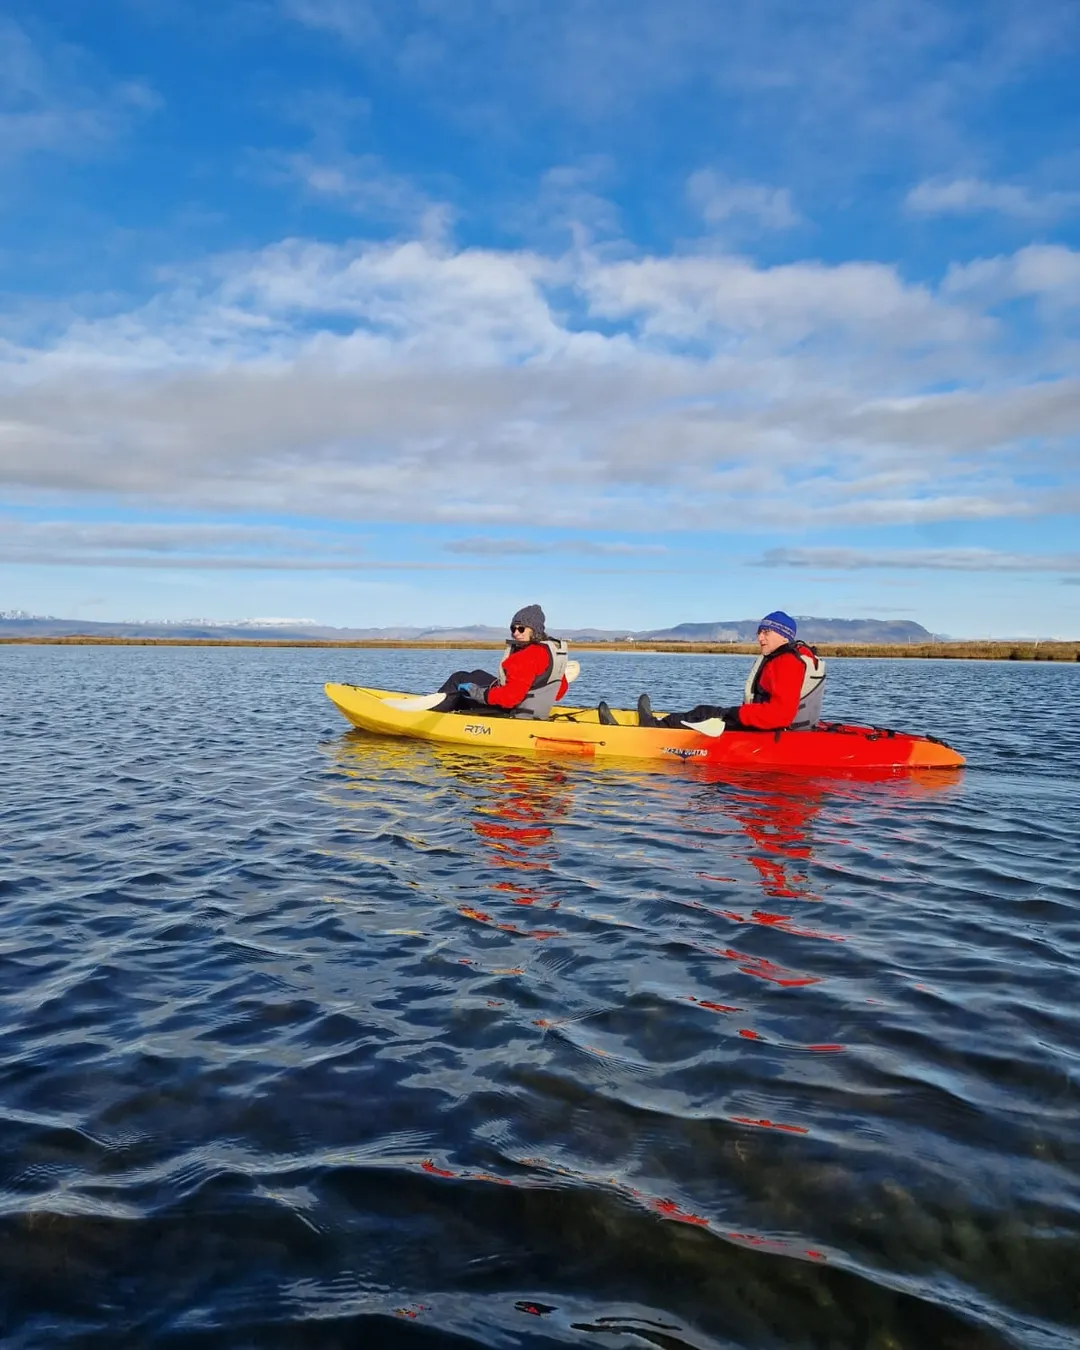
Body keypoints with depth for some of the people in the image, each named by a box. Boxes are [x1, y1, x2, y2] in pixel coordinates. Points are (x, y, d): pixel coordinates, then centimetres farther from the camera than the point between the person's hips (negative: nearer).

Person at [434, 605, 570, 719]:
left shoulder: (528, 657, -30)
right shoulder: (555, 648, -2)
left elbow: (510, 697, -33)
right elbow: (561, 690, 8)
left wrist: (476, 692, -23)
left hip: (511, 712, -9)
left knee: (458, 679, 9)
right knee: (478, 675, 29)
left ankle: (433, 710, 31)